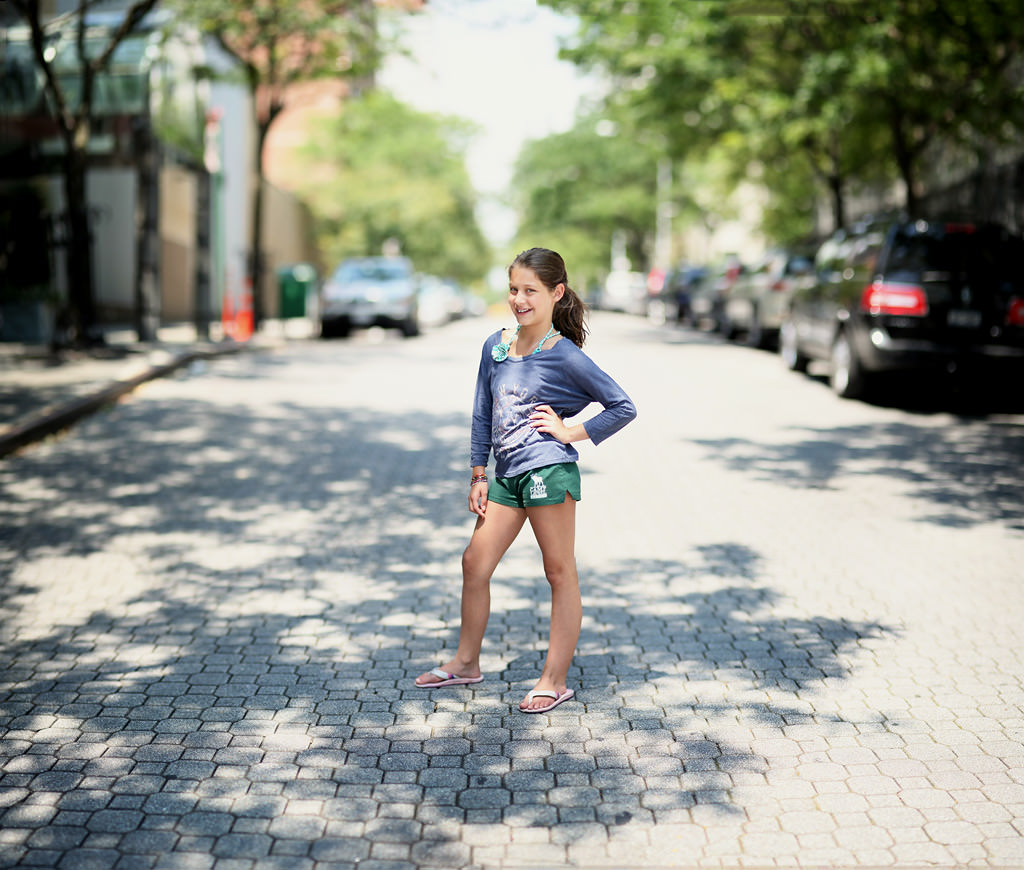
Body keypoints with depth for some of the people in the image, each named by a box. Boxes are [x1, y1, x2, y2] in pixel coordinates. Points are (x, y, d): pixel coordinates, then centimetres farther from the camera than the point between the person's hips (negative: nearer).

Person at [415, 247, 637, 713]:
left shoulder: (566, 356, -8)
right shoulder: (495, 346, 8)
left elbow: (623, 407, -6)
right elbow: (483, 414, 15)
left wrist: (572, 432, -8)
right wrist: (479, 474, 12)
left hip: (550, 471, -7)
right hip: (507, 473, 7)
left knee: (559, 572, 3)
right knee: (474, 564, 11)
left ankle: (555, 679, 11)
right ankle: (466, 662, 28)